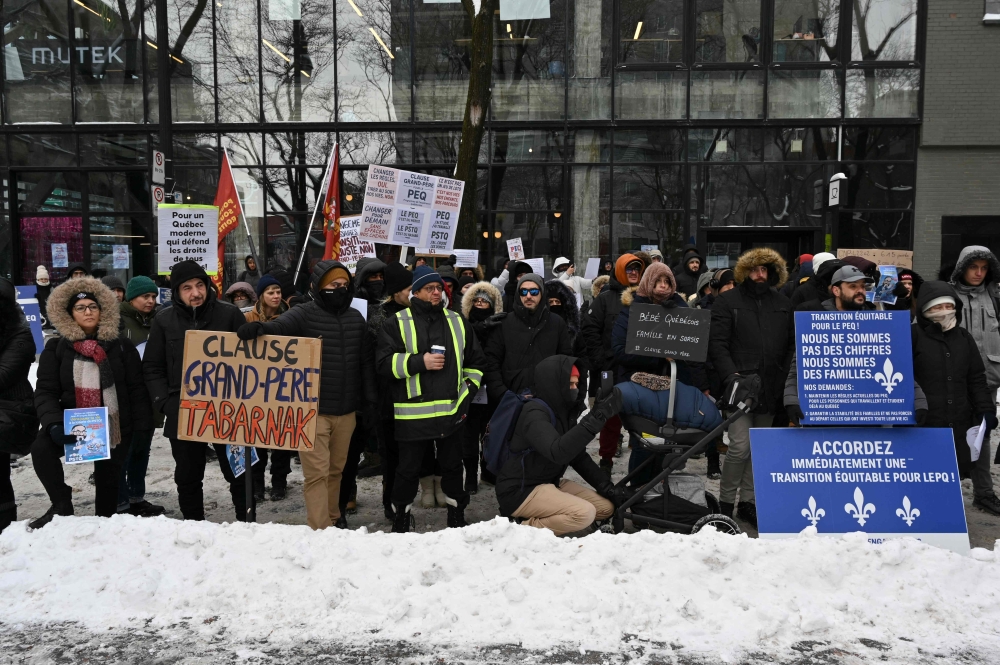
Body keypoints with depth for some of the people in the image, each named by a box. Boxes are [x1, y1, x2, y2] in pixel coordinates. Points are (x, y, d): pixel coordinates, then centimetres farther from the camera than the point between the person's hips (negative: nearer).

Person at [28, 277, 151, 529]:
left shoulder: (121, 347, 0)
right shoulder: (56, 348, 0)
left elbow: (137, 390, 0)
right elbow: (45, 392, -5)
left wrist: (142, 429, -6)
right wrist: (53, 424, -23)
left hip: (114, 426, 0)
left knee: (108, 478, 9)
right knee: (41, 448, -27)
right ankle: (62, 506, -9)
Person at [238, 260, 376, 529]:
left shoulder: (356, 318, 8)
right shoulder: (305, 314, -7)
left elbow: (365, 363, 12)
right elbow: (281, 326, -28)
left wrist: (369, 402, 11)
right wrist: (260, 327, -51)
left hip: (346, 410, 5)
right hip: (313, 410, -4)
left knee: (336, 469, 18)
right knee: (317, 473, -3)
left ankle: (333, 518, 36)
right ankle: (320, 530, 4)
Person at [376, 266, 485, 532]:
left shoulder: (458, 321, 12)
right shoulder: (397, 323, -1)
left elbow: (474, 360, 19)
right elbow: (384, 362, -9)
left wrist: (469, 389, 7)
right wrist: (420, 362, -18)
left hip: (452, 410, 3)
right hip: (412, 412, -3)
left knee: (452, 465, 16)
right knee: (408, 469, 7)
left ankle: (457, 513, 31)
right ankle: (401, 516, 25)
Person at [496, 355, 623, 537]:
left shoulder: (563, 410, 6)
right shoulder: (535, 413, -21)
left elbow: (578, 455, 14)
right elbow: (558, 452, -38)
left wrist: (605, 485, 3)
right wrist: (596, 417, -40)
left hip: (550, 483, 10)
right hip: (521, 491, -9)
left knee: (606, 507, 6)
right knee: (585, 514, -26)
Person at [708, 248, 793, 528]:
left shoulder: (783, 304, 14)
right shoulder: (728, 301, 1)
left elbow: (791, 345, 17)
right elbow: (716, 343, -6)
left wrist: (785, 379, 4)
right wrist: (731, 376, -18)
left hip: (770, 389, 5)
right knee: (740, 445, -11)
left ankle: (747, 502, 23)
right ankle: (725, 502, 6)